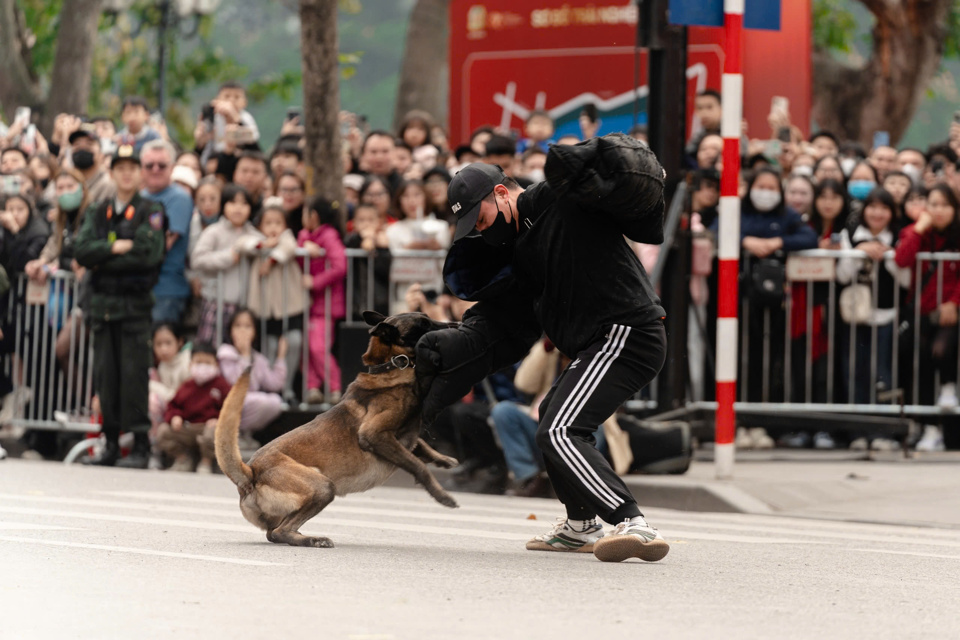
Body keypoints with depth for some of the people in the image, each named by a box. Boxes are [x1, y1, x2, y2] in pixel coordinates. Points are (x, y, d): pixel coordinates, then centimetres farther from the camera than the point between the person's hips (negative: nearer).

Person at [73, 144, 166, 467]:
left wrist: (102, 257, -8)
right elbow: (82, 250, 1)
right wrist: (115, 248, -13)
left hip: (136, 304, -4)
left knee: (134, 374, -7)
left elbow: (148, 252, -14)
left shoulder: (151, 212, 1)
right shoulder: (97, 213, 15)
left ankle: (141, 445, -4)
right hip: (103, 304, 4)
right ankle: (111, 442, 11)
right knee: (105, 374, 5)